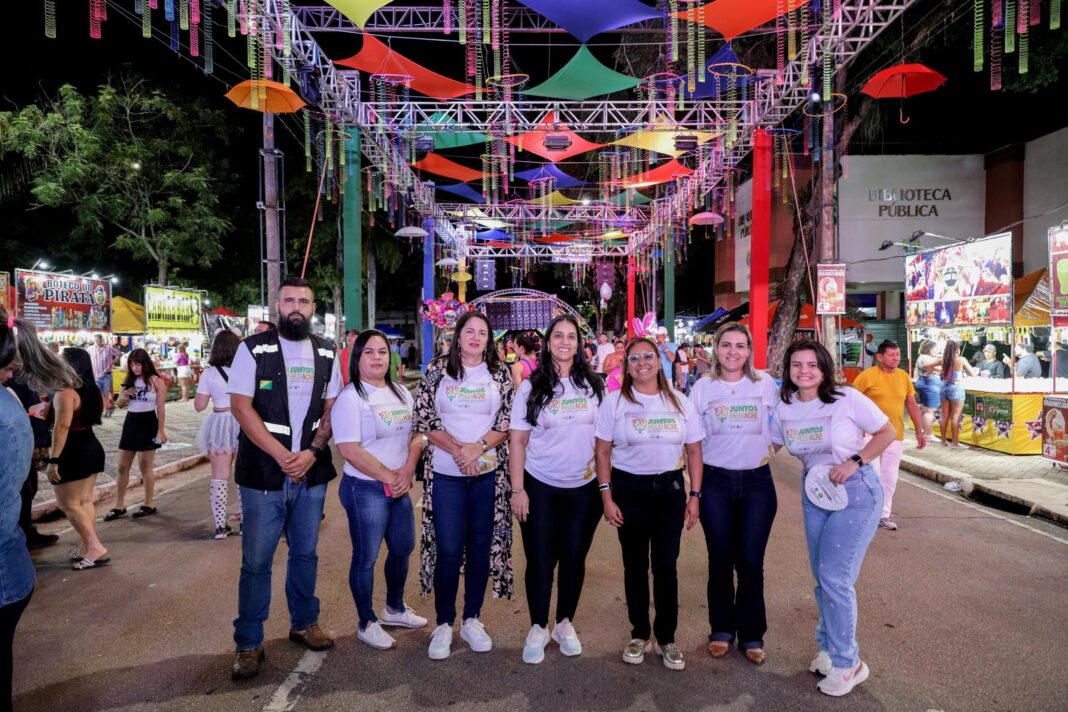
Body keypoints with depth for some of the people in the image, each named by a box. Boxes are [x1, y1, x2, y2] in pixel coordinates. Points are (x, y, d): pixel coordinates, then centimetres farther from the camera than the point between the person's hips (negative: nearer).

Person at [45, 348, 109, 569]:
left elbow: (62, 426, -26)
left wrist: (53, 459, -27)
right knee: (85, 501, 13)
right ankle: (87, 548, 17)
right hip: (92, 448, 9)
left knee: (68, 504, 0)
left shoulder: (66, 392, -18)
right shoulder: (93, 390, 9)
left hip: (73, 452, -9)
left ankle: (96, 548, -5)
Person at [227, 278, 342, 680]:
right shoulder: (253, 349, -5)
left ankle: (304, 623, 33)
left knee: (305, 553, 15)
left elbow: (331, 409, 6)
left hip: (312, 474, 4)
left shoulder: (327, 354, 6)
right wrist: (281, 455, -15)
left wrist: (312, 452, -10)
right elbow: (241, 407, -9)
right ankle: (248, 644, 17)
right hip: (263, 474, -3)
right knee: (256, 560, 3)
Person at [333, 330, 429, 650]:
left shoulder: (402, 394, 8)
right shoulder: (350, 397, -13)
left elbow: (417, 435, 8)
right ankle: (367, 623, 23)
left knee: (403, 548, 18)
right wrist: (388, 477, -16)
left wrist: (408, 471, -9)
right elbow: (349, 449, -20)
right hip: (365, 489, -7)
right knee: (366, 558, 5)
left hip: (400, 487, 7)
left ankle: (394, 608, 40)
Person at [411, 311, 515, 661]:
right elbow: (423, 420, -3)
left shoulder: (500, 373, 4)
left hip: (488, 473, 2)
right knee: (448, 550, 1)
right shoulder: (437, 370, 1)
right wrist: (457, 449, -13)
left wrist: (478, 447, -14)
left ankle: (472, 620, 25)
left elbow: (507, 422, 0)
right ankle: (443, 624, 18)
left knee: (480, 546, 9)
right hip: (446, 474, -1)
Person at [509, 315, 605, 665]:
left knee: (574, 557, 10)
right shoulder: (531, 387, -3)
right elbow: (517, 441, -2)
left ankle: (565, 623, 29)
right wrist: (517, 489, -8)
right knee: (540, 560, 4)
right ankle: (538, 628, 23)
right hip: (540, 487, -1)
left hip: (585, 488, 2)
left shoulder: (594, 385, 1)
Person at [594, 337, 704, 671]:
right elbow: (603, 452, -1)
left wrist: (695, 496, 1)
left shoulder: (680, 402, 3)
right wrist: (607, 497, -7)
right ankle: (639, 634, 25)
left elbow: (694, 451, 7)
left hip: (670, 489, 1)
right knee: (635, 565, 9)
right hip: (629, 489, -1)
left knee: (666, 565, 4)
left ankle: (666, 639, 20)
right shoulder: (615, 402, -2)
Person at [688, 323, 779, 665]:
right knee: (720, 560, 8)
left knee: (751, 561, 3)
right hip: (716, 482, 0)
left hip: (757, 482, 0)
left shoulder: (765, 383, 0)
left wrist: (767, 450, 3)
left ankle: (751, 635, 20)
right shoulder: (703, 386, -1)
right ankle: (721, 630, 25)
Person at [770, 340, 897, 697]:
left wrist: (855, 462, -18)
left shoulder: (846, 398, -17)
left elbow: (887, 433, -8)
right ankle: (830, 647, 33)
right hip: (814, 493, 5)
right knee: (822, 576, 13)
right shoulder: (783, 409, -2)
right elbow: (771, 445, 13)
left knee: (835, 576, -8)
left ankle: (847, 663, 9)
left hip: (856, 492, -5)